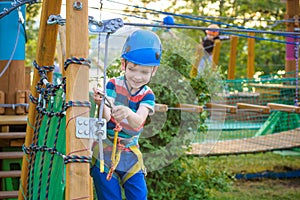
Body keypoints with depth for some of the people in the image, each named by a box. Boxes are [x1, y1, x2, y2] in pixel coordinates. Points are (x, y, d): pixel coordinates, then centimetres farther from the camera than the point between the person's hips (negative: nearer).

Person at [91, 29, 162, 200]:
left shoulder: (147, 95, -3)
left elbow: (138, 122, -23)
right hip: (105, 152, -2)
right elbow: (107, 117, -21)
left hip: (131, 154, 2)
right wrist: (101, 105, -44)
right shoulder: (113, 85, -8)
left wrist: (128, 113, -47)